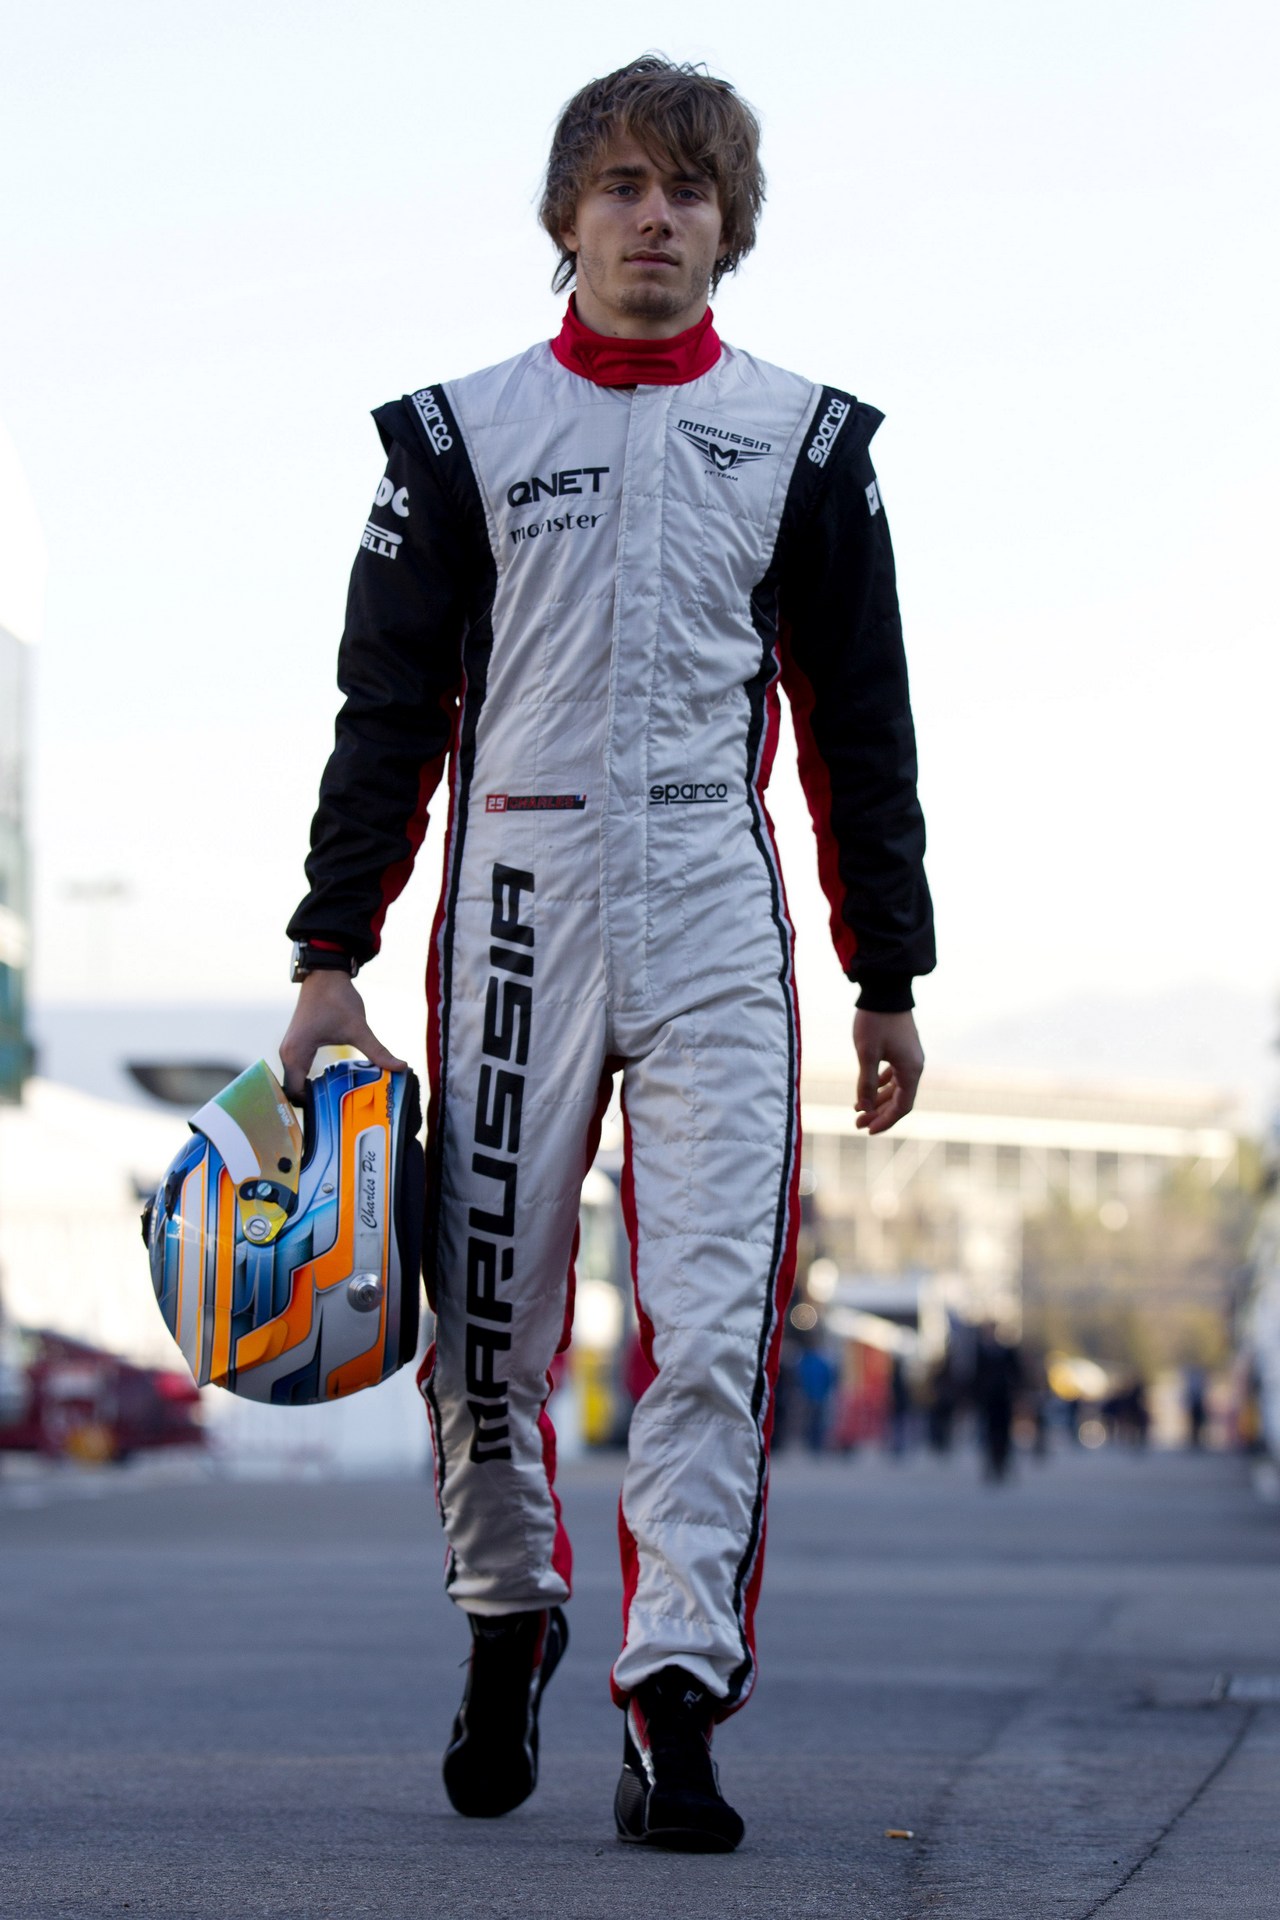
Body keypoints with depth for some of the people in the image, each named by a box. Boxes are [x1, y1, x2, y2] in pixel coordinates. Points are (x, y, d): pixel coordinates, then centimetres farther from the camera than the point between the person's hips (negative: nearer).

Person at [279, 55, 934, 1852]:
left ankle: (673, 1693, -8)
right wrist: (332, 955, 1)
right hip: (519, 901, 0)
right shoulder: (461, 434, 7)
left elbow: (862, 728, 12)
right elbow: (391, 710, 7)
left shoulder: (804, 442, 9)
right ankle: (509, 1606, 29)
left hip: (717, 915, 0)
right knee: (490, 1311, 3)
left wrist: (889, 980, 9)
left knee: (716, 1323, -11)